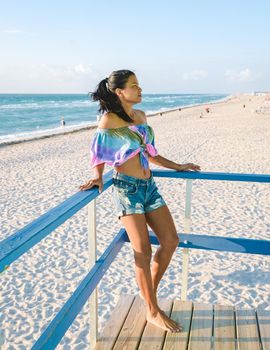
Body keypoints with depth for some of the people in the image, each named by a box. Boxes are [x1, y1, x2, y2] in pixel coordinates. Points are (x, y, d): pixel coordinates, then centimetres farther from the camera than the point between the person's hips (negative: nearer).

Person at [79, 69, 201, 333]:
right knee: (143, 250, -6)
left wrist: (177, 167, 23)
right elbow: (99, 155, -2)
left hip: (149, 185, 7)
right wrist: (97, 178, -20)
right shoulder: (109, 120, -7)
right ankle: (153, 312, 10)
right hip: (126, 188, -7)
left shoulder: (141, 116, 12)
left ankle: (149, 290, 27)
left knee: (170, 241, 6)